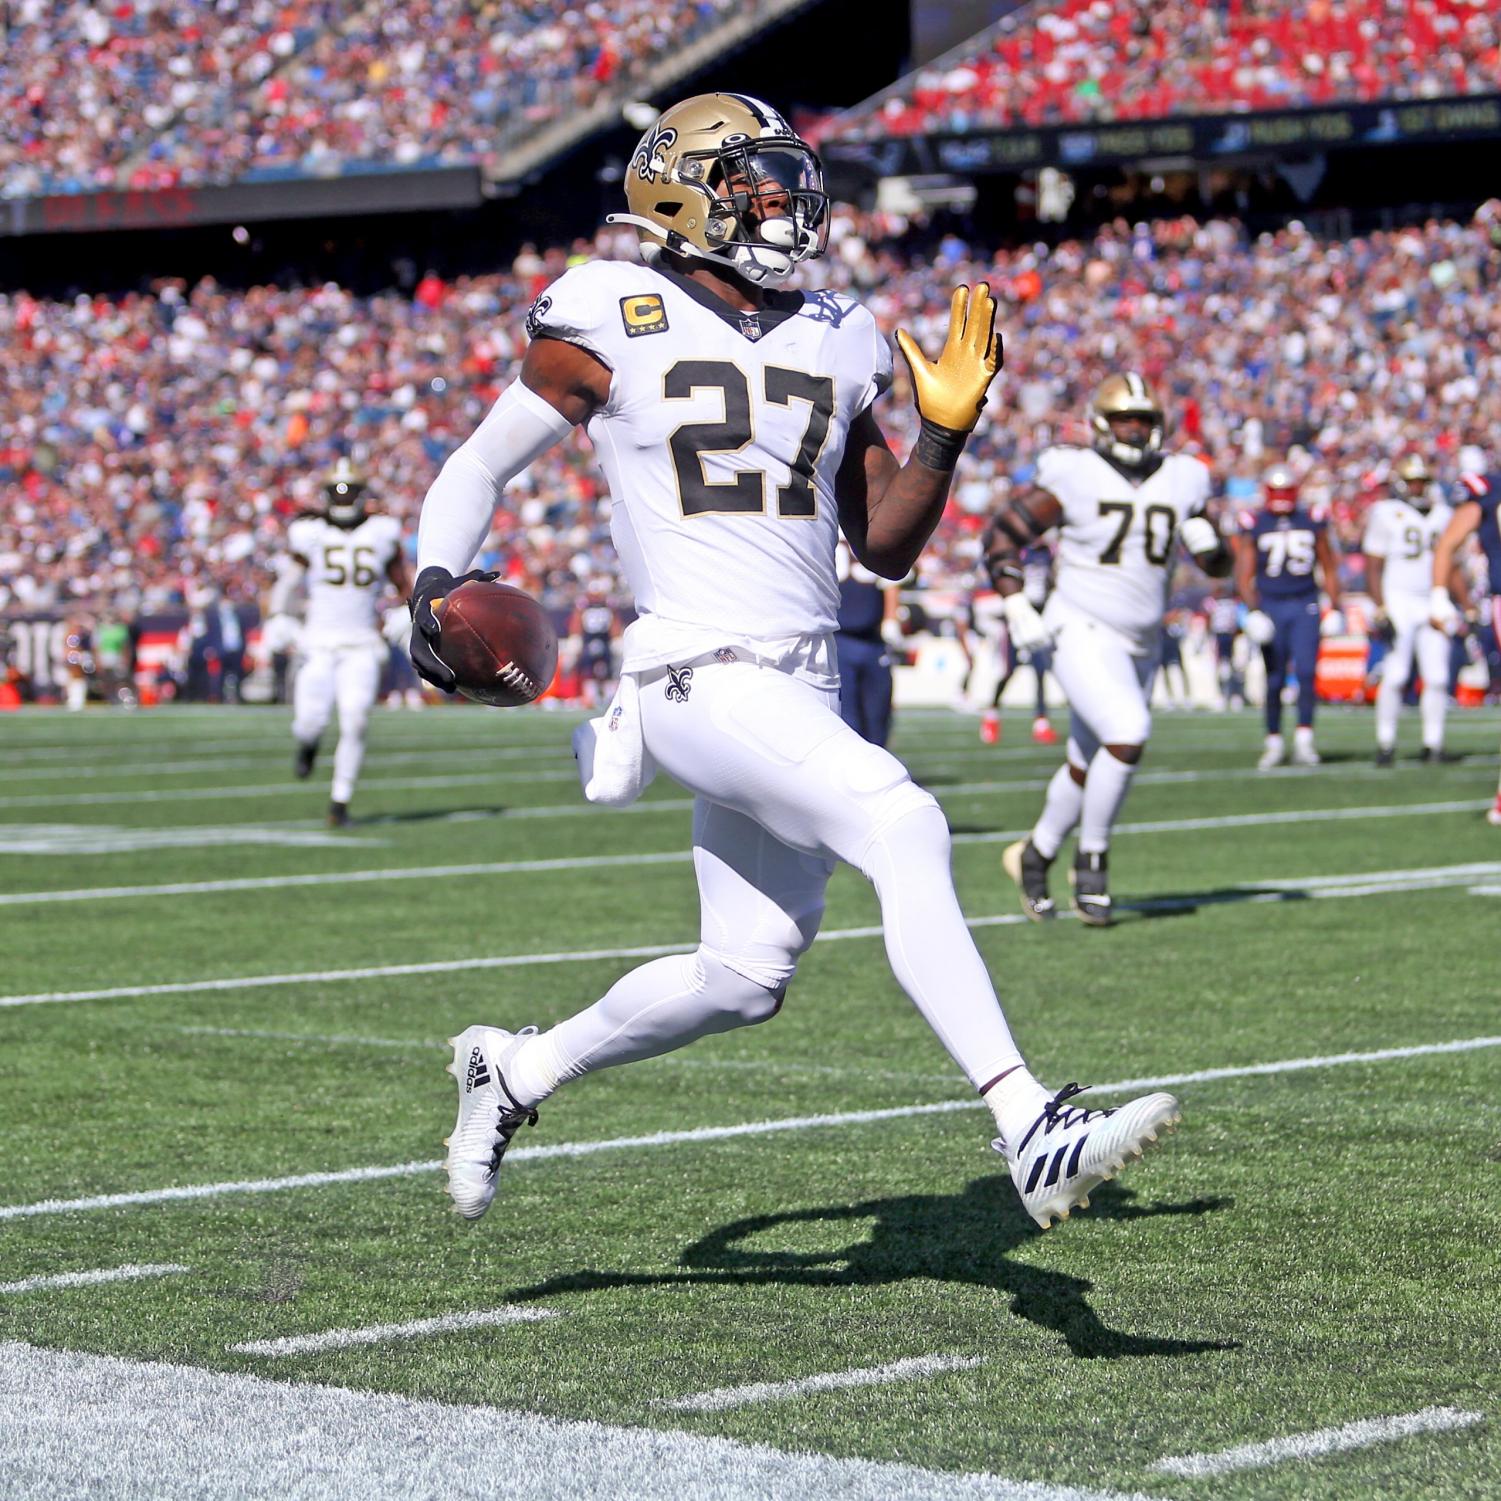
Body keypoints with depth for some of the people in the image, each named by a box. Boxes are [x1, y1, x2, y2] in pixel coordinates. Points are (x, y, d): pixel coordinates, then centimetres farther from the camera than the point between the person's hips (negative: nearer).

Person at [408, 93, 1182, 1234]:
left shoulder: (834, 344, 14)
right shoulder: (615, 323, -2)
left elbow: (886, 549, 17)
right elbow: (479, 467, 8)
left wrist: (948, 432, 2)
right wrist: (435, 584, -9)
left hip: (802, 687, 7)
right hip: (698, 674, -7)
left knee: (746, 975, 13)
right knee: (901, 826, -27)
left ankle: (518, 1069, 35)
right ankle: (1032, 1132, -33)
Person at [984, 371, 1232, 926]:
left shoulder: (1179, 480, 4)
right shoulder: (1073, 477, -10)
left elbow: (1218, 564, 13)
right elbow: (1001, 536, -4)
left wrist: (1208, 543, -11)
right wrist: (1018, 610, -14)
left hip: (1140, 645, 6)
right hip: (1083, 634, -6)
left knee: (1089, 765, 13)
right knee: (1129, 733, -25)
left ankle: (1035, 855, 37)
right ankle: (1093, 859, -7)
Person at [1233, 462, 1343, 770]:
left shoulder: (1313, 522, 6)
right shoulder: (1253, 526, 1)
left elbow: (1329, 568, 14)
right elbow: (1244, 574, -1)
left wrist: (1336, 608, 10)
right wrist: (1253, 610, -14)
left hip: (1305, 607, 1)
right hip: (1270, 606, -1)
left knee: (1305, 672, -13)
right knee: (1274, 680, 2)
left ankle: (1304, 741, -13)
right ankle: (1273, 742, 14)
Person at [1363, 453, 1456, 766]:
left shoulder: (1442, 514, 12)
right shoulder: (1386, 514, -2)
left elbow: (1449, 567, 19)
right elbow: (1373, 568, -3)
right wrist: (1381, 611, -11)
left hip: (1433, 604, 4)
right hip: (1399, 601, -4)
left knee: (1437, 677, -1)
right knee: (1395, 676, -10)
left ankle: (1433, 743, 7)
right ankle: (1385, 742, 0)